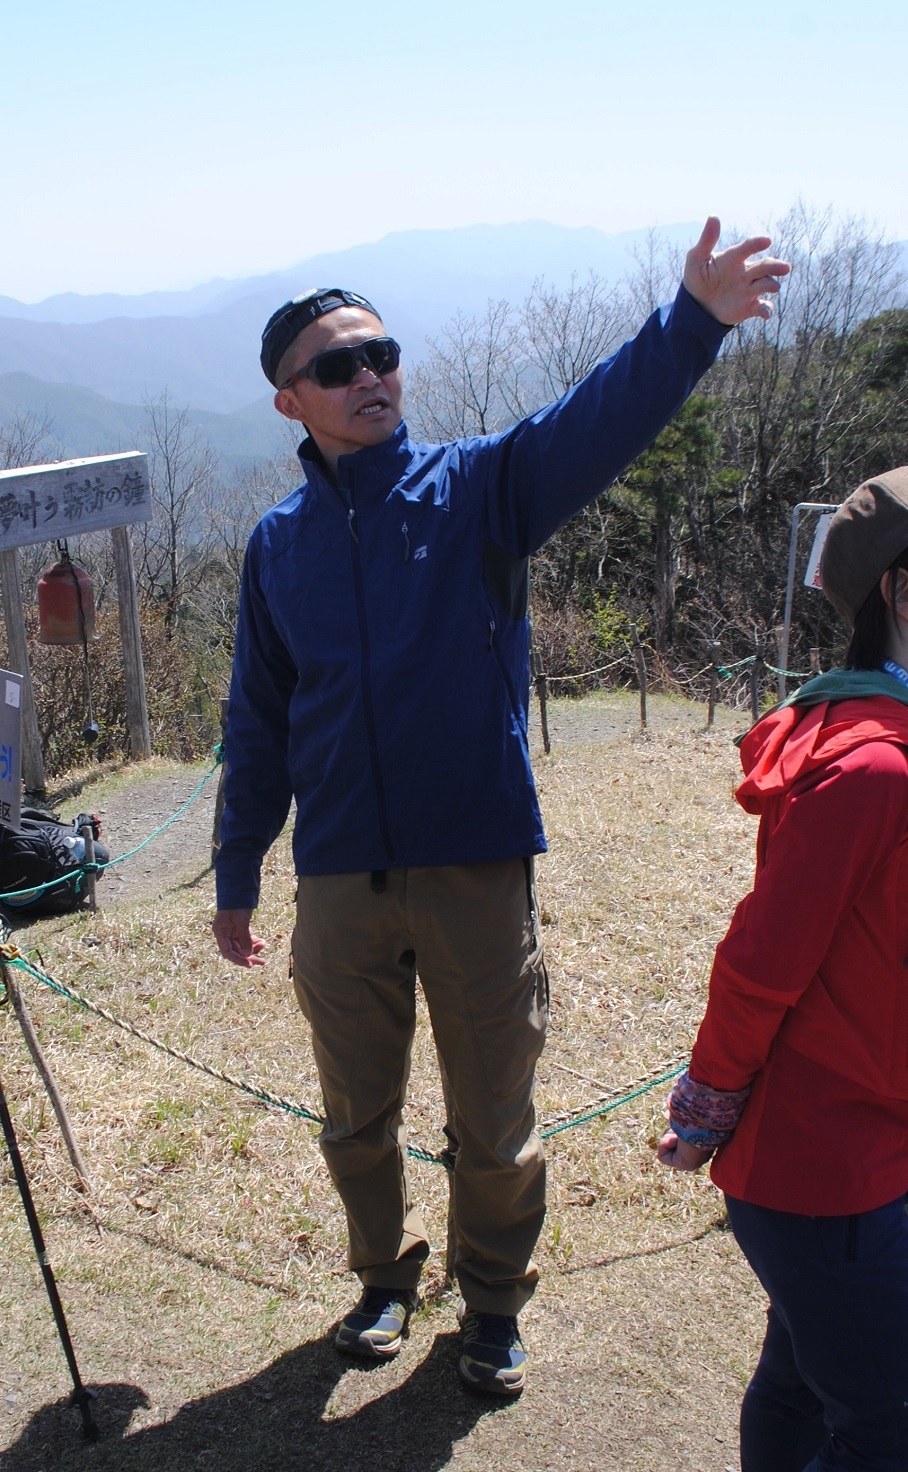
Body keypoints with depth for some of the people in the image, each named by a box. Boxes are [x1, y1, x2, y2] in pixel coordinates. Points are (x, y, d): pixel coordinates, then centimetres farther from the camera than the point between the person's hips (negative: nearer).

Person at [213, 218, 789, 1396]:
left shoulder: (479, 487, -3)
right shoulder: (279, 543, 5)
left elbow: (597, 422, -22)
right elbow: (259, 724, 11)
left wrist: (693, 321, -41)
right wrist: (236, 879, 14)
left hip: (479, 870, -2)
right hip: (340, 887, 3)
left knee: (493, 1126, 12)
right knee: (358, 1120, 18)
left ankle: (494, 1306, 39)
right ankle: (387, 1276, 46)